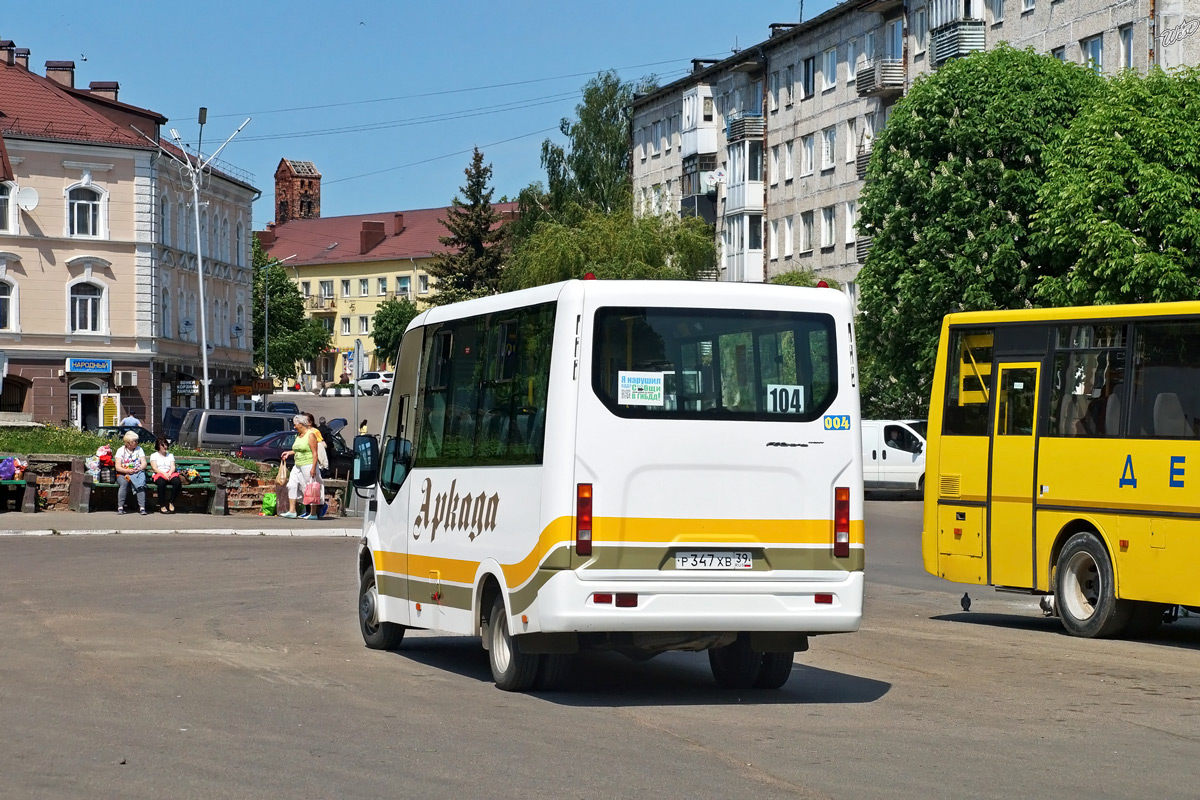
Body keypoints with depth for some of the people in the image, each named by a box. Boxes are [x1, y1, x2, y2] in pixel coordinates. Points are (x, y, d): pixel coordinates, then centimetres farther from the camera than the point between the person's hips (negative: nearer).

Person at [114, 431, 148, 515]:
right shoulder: (120, 450, 6)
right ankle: (120, 507, -33)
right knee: (124, 483, -35)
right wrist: (127, 471, -20)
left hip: (137, 473, 2)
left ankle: (142, 507, -35)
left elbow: (144, 464, 6)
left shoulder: (139, 449, 14)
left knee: (141, 483, -31)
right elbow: (118, 467, -3)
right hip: (123, 474, -2)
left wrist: (139, 468, -16)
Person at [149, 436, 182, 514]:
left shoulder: (170, 455, 26)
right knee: (161, 482, -40)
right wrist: (164, 474, -16)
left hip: (170, 474, 3)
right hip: (159, 475, -3)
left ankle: (171, 503, -20)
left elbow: (173, 467, 11)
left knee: (177, 482, -33)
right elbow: (155, 468, 1)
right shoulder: (154, 455, 16)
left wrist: (169, 473, -13)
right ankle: (162, 505, -32)